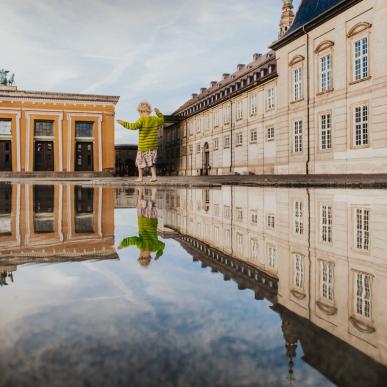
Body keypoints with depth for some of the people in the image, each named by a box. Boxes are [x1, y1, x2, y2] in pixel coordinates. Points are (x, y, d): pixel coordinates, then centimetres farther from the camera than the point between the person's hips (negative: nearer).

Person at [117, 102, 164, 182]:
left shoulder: (142, 119, -14)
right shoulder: (155, 119, 5)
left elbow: (134, 126, -25)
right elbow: (162, 120, 26)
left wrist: (123, 123, -20)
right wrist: (158, 113, 37)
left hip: (143, 146, -5)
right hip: (153, 145, 5)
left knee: (140, 161, 9)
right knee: (152, 161, 15)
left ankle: (140, 177, 12)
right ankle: (154, 176, 9)